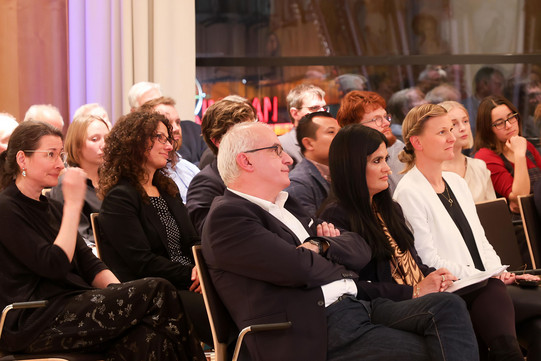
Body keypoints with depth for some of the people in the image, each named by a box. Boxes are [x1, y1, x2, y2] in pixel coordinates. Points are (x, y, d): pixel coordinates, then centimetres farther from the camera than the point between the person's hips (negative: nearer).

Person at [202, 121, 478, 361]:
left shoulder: (286, 205, 23)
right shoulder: (225, 216, -6)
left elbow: (361, 250, 19)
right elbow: (298, 268, -18)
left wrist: (321, 246, -3)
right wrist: (335, 262, 5)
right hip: (318, 334, -9)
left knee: (448, 307, -13)